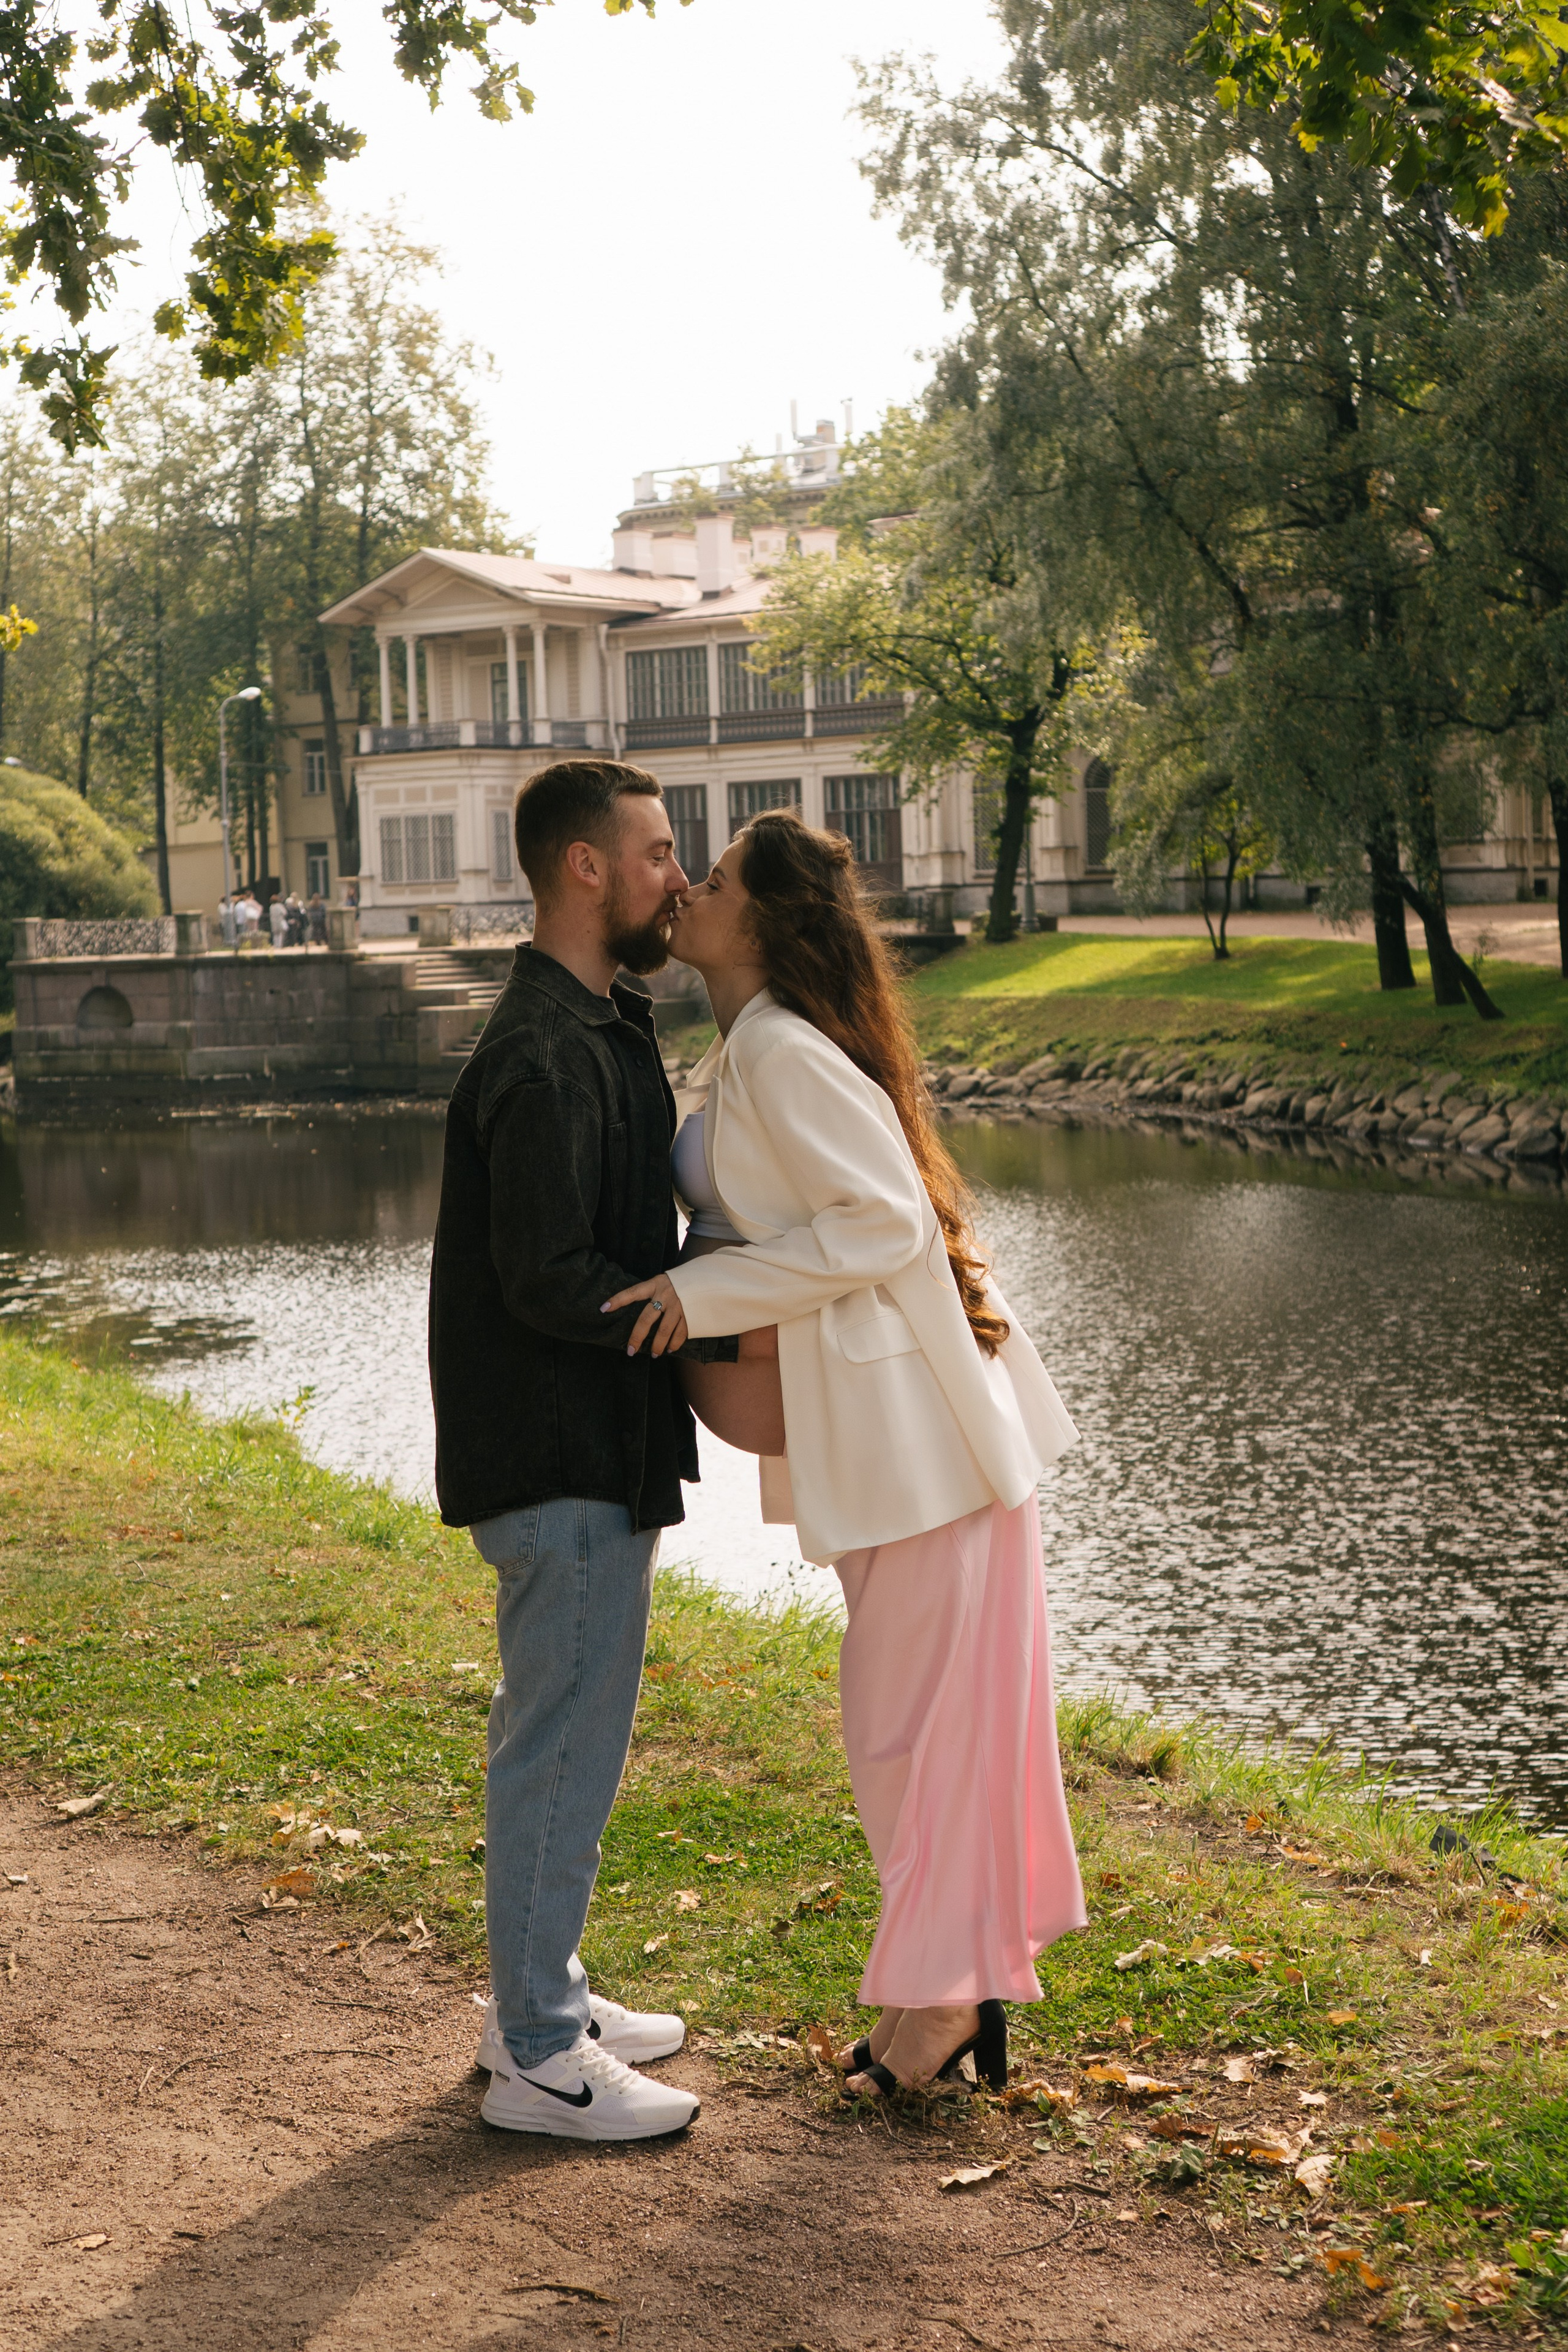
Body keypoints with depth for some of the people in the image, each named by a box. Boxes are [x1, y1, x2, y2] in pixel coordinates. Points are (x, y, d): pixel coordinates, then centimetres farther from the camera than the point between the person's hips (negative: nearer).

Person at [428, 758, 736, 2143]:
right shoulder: (545, 1058, -20)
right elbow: (548, 1277, -24)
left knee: (565, 1730, 18)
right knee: (564, 1740, -2)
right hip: (561, 1455, -11)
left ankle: (540, 1995, 31)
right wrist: (728, 1331, -17)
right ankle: (537, 2058, 8)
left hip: (592, 1446, 11)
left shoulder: (601, 1029, 14)